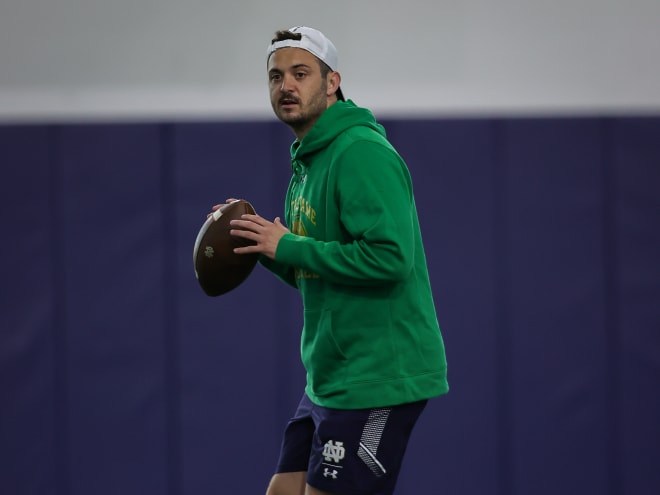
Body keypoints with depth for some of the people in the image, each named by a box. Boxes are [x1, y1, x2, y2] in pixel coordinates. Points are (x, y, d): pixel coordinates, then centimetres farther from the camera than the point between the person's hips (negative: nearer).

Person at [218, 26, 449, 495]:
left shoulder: (362, 153, -15)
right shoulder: (308, 162, 17)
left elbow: (389, 257, -26)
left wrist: (289, 246, -18)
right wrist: (264, 242, 6)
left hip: (378, 380, -10)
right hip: (328, 381, 10)